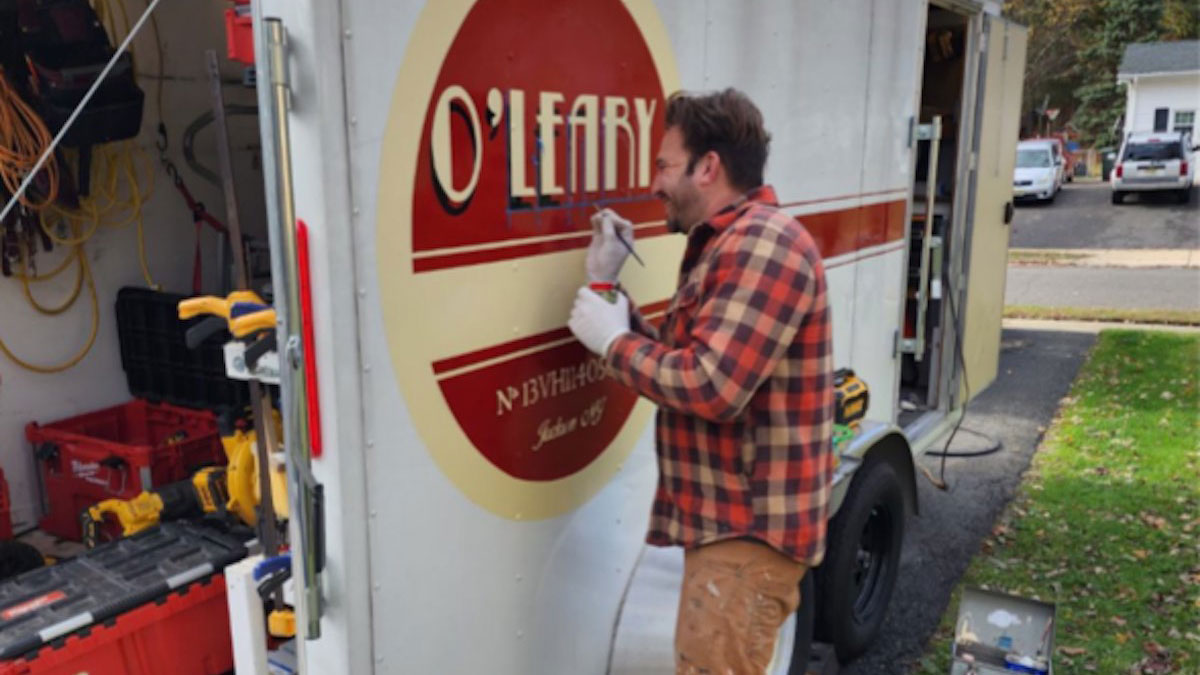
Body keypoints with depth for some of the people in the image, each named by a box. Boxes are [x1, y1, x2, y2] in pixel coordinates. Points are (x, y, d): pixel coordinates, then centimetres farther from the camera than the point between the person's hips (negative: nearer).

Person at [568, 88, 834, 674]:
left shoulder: (763, 244, -19)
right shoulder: (722, 246, 15)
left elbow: (711, 386, -29)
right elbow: (677, 365, 12)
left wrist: (613, 341, -15)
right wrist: (607, 286, 6)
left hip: (751, 527, -11)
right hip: (731, 516, 11)